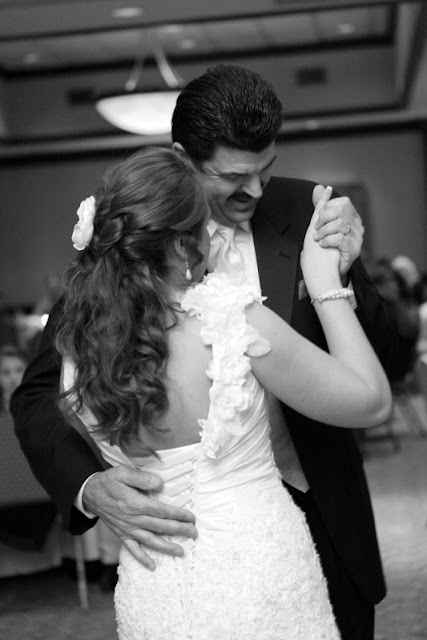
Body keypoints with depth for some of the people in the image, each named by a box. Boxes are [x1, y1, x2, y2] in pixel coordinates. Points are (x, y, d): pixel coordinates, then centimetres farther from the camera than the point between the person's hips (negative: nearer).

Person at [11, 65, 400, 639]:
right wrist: (90, 487, -28)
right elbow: (41, 394, -8)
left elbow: (376, 359, -1)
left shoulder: (304, 210, -7)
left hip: (320, 510, 2)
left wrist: (338, 277, -21)